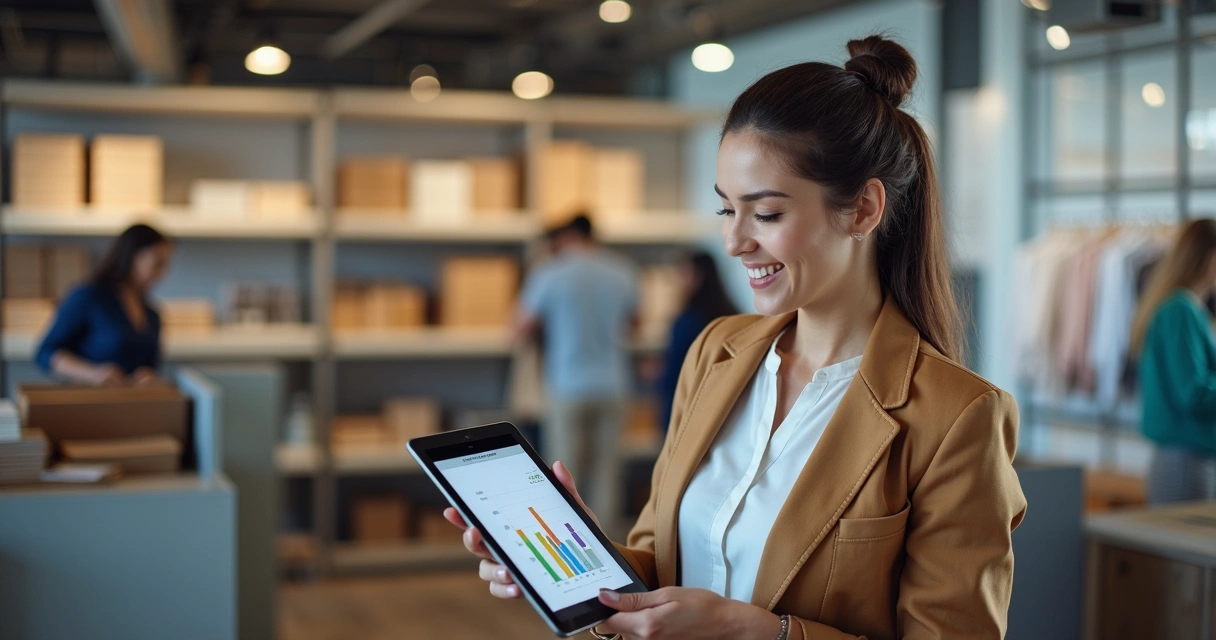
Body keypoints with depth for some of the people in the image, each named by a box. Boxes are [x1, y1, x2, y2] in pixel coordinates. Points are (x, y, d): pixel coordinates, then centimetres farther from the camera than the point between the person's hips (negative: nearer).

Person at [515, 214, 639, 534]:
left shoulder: (550, 274, -7)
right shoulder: (623, 273, 3)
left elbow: (523, 330, -2)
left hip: (569, 386, -3)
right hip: (613, 386, 3)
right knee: (606, 473, 7)